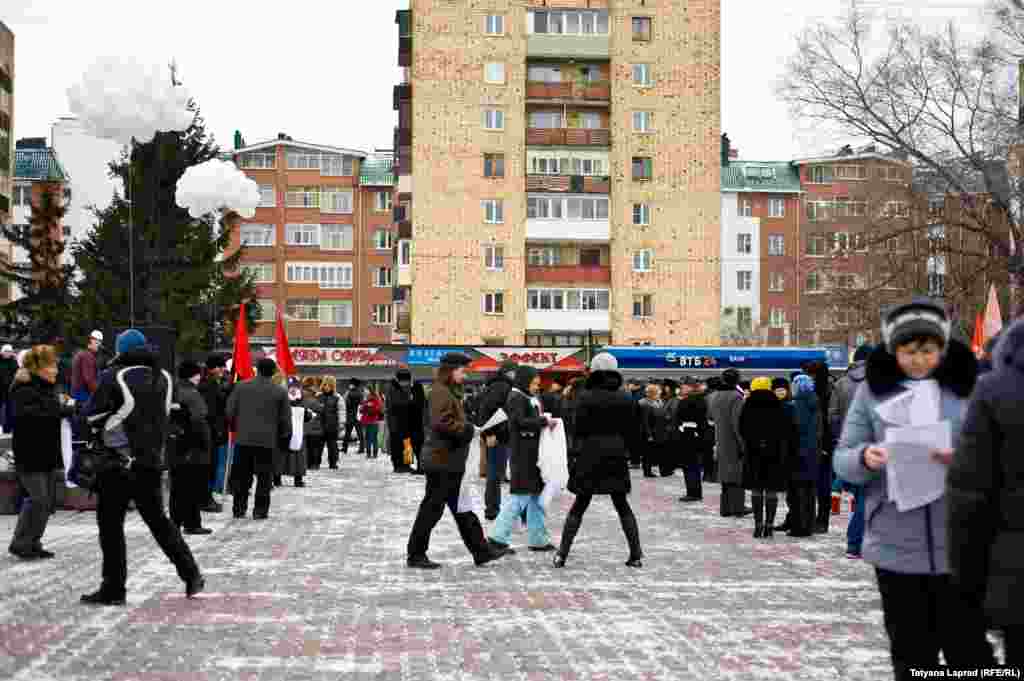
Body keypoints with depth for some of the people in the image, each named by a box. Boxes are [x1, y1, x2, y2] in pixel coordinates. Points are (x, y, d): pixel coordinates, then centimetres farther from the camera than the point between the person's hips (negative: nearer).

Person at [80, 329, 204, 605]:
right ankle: (191, 575, 16)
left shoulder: (114, 377, -11)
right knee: (157, 519, 18)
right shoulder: (164, 378, 6)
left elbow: (91, 416, -9)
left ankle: (113, 588, 3)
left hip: (119, 461, -6)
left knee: (110, 523, 3)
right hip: (153, 460, 6)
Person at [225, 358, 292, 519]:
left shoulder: (241, 387, 1)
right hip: (267, 440, -2)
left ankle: (239, 508, 13)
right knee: (264, 476, 5)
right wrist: (285, 437, 14)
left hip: (243, 439, 2)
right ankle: (260, 510, 3)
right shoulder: (280, 392, -2)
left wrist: (235, 428, 19)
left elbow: (230, 411, 2)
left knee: (241, 475, 11)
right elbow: (285, 418, 1)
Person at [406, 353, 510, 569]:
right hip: (441, 461, -11)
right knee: (432, 508, -2)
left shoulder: (451, 392, 17)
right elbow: (443, 423, -26)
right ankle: (415, 555, 6)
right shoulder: (441, 392, -15)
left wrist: (470, 429, 7)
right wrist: (469, 430, -17)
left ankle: (481, 551, 17)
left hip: (451, 462, 11)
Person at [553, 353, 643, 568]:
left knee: (579, 505, 6)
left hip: (590, 456, -2)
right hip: (617, 457, 2)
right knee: (622, 506, 12)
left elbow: (579, 429, -9)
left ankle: (562, 553, 4)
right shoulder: (626, 399, 2)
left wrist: (578, 450, 5)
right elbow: (634, 431, 4)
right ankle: (636, 555, 8)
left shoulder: (586, 398, -8)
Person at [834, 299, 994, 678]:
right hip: (896, 547, 1)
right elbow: (842, 459, 6)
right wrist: (865, 458, -17)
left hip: (960, 546, -1)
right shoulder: (873, 390, 5)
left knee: (968, 649, 0)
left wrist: (967, 459, -19)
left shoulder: (972, 387, 3)